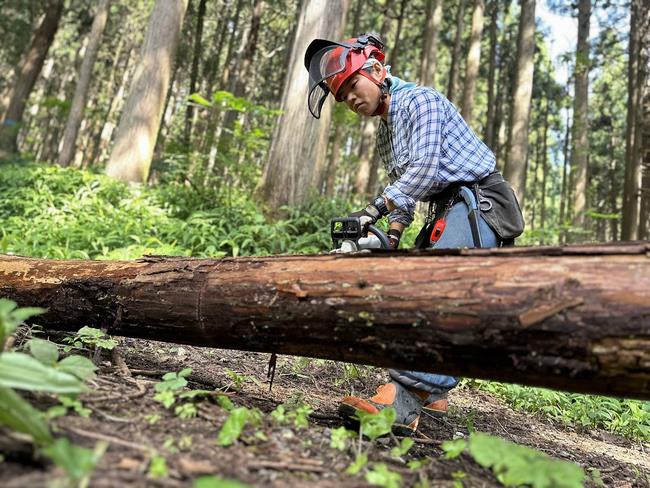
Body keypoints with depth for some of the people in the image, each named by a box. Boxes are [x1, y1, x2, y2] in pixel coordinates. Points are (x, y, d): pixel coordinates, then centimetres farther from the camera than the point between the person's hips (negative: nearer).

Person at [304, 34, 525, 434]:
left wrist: (374, 211, -21)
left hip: (477, 205, -10)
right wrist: (393, 238, 8)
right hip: (448, 211, 10)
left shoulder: (420, 100, -7)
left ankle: (403, 402, -30)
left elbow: (425, 169, -20)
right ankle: (430, 395, 12)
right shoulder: (386, 133, 21)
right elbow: (404, 193, 20)